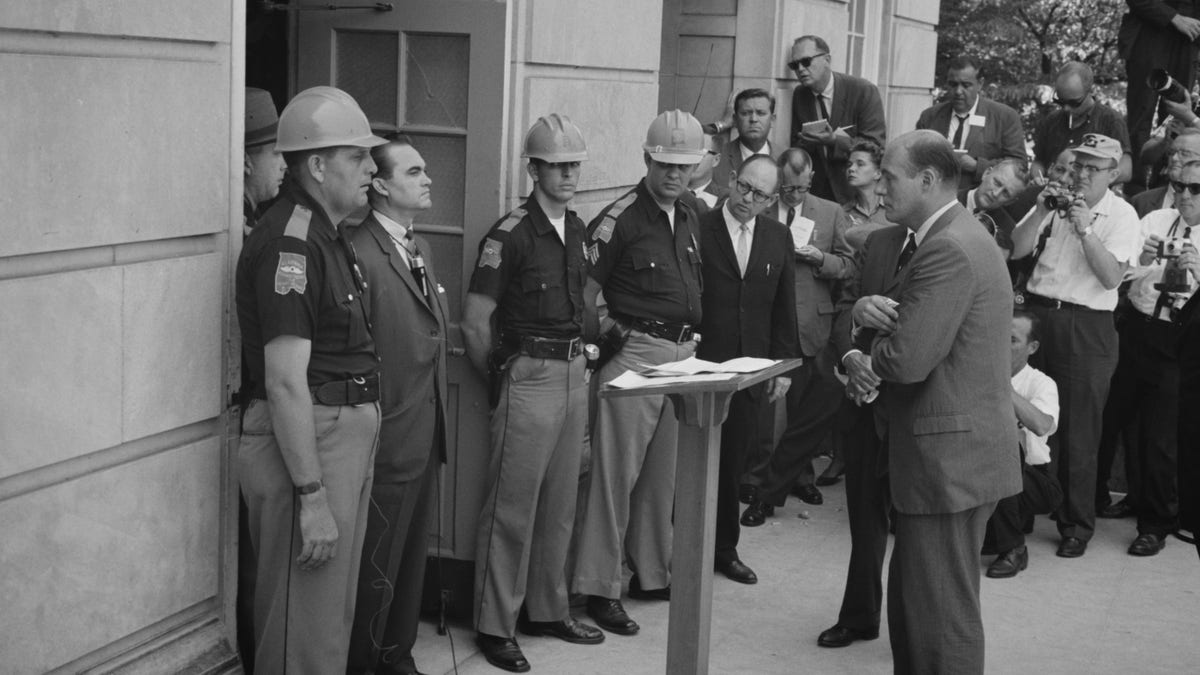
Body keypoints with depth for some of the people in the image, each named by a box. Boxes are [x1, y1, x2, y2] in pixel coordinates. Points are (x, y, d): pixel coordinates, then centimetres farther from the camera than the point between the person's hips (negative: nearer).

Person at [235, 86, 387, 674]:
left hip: (345, 441, 10)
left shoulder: (326, 238, 14)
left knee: (332, 619, 18)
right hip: (305, 447, -10)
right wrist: (311, 495, -24)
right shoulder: (288, 243, -18)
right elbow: (285, 381, -23)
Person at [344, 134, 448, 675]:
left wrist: (437, 423, 15)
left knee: (412, 556, 19)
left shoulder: (418, 247, 13)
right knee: (377, 567, 2)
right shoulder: (361, 254, -18)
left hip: (425, 437, 9)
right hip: (388, 442, -9)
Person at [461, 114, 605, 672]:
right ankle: (494, 626, 8)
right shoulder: (509, 235, -13)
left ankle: (548, 611, 27)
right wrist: (500, 381, -1)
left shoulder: (576, 229, 10)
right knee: (512, 509, -1)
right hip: (530, 376, -7)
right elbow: (474, 323, -11)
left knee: (560, 505, 14)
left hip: (573, 374, 7)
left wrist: (581, 352, 15)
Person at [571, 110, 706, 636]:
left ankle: (652, 573, 26)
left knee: (663, 473, 14)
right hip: (636, 354, -7)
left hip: (683, 354, 7)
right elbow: (585, 295, -9)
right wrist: (614, 332, -13)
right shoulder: (619, 219, -10)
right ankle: (598, 587, 3)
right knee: (616, 472, -4)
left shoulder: (688, 220, 13)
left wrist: (692, 339, 13)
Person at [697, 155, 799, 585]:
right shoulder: (698, 229, -6)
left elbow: (784, 308, 12)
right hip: (701, 366, -4)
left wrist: (782, 365, 8)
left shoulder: (778, 237, 9)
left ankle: (724, 548, 23)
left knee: (733, 464, 11)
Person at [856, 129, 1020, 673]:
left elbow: (907, 360, -25)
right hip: (955, 451, 11)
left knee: (941, 617, -2)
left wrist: (864, 359, -4)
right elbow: (903, 318, 17)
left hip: (950, 459, -11)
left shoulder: (950, 250, -20)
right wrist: (868, 308, -6)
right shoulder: (951, 237, 15)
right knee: (911, 602, 19)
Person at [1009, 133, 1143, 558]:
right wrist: (1041, 212, -12)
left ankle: (1077, 524, 15)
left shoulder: (1121, 215, -2)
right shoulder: (1056, 201, 8)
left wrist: (1085, 229, -21)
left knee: (1078, 432, 2)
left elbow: (1111, 277, -13)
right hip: (1036, 315, 3)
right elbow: (1016, 251, 0)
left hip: (1086, 328, -3)